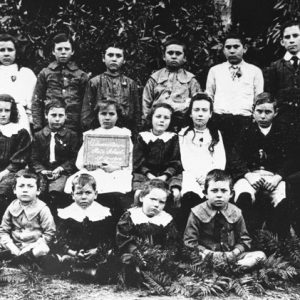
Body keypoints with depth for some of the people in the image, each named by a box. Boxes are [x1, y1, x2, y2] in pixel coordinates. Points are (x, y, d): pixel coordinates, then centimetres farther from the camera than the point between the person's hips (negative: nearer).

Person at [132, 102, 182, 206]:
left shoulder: (173, 138, 8)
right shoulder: (142, 137, 7)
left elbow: (176, 162, 2)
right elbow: (138, 161, 1)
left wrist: (164, 176, -13)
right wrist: (150, 175, -13)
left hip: (168, 175, 1)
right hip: (145, 174, 0)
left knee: (176, 194, -26)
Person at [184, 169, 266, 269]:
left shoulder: (235, 213, 6)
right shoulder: (197, 213, -1)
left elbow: (244, 240, 11)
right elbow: (190, 241, -2)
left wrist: (234, 252, -10)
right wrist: (208, 253, -17)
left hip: (230, 256, 3)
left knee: (260, 255, -16)